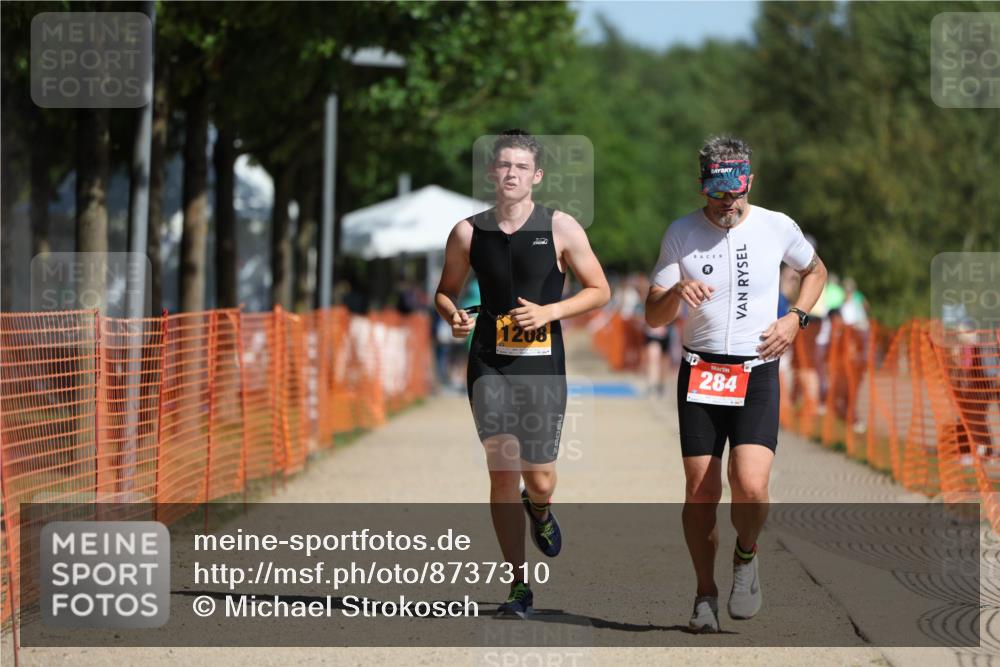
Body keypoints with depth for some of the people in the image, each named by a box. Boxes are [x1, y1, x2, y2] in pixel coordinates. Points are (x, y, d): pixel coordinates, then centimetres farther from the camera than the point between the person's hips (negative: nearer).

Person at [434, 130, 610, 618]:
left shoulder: (560, 229, -1)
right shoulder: (468, 233, 4)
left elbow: (599, 290, 4)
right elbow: (446, 290, 17)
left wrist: (549, 311, -11)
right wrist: (453, 316, -6)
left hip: (542, 365, -1)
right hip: (489, 363, 1)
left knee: (539, 479, 1)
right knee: (502, 472, -6)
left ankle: (539, 511, 40)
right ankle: (518, 585, 2)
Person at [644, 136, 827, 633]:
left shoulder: (777, 228, 0)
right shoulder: (680, 234, 0)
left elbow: (815, 271, 21)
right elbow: (653, 318, 2)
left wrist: (796, 318, 4)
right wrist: (676, 292, -20)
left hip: (757, 373, -1)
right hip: (699, 372, 1)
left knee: (750, 486, -19)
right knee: (700, 491, 0)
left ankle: (746, 555, 12)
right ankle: (705, 592, 18)